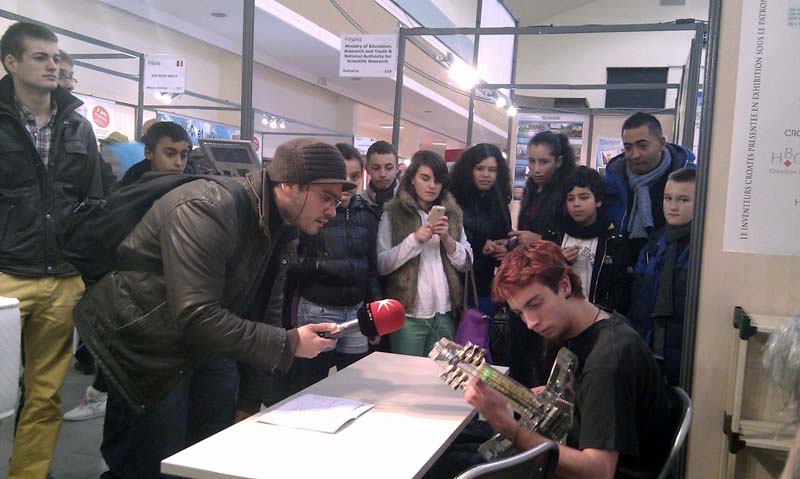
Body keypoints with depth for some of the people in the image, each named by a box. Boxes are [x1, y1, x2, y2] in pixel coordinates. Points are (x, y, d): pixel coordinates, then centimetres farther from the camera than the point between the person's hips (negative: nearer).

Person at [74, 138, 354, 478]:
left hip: (189, 344, 8)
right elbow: (195, 318, -35)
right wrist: (288, 343, -29)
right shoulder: (208, 210, -28)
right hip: (139, 343, -8)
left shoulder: (278, 229, -1)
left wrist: (252, 402, 4)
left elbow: (264, 313, 3)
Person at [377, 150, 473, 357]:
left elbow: (466, 263, 6)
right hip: (408, 315, -3)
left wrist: (447, 239, -9)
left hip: (445, 315, 3)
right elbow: (380, 265, -9)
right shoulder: (393, 214, -2)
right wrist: (414, 239, -18)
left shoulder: (453, 213, 9)